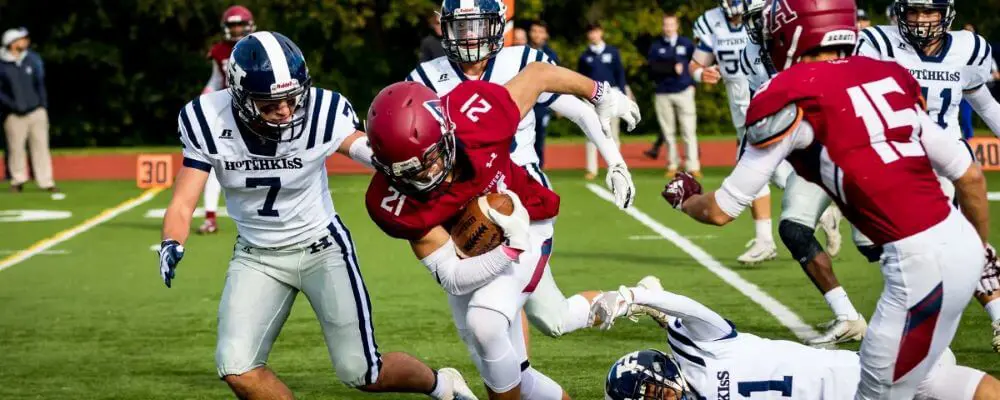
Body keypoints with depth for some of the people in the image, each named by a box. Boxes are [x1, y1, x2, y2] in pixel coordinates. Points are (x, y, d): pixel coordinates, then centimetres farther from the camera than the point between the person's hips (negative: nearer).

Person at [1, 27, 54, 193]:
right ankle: (18, 181, 17)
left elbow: (40, 84, 10)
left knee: (41, 146, 2)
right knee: (16, 148, 3)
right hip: (14, 115, -3)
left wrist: (43, 106, 5)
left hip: (36, 111, 3)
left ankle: (46, 181, 5)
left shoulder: (33, 59, 4)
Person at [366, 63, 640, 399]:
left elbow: (538, 74, -15)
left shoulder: (478, 117, -36)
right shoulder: (397, 203, -31)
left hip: (524, 227, -3)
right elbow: (453, 279, -26)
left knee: (483, 323, -28)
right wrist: (512, 248, -39)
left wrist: (601, 95, 2)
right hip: (467, 255, 3)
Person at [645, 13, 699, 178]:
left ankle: (693, 166, -11)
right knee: (668, 132, 4)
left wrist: (692, 82, -4)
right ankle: (672, 165, 10)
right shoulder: (656, 47, 8)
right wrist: (672, 68, -14)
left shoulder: (686, 44, 8)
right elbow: (653, 66, -6)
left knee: (688, 131, -8)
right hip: (663, 94, 1)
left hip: (684, 92, -1)